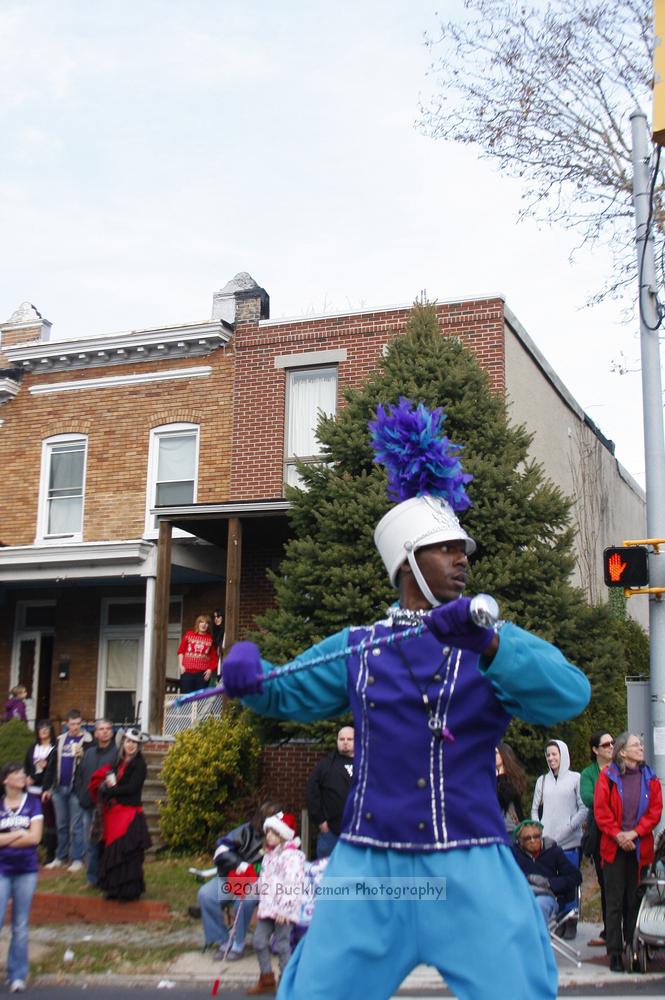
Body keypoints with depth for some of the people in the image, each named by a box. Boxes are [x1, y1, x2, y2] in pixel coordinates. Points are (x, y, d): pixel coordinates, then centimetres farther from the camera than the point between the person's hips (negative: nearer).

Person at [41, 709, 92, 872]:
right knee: (61, 825, 13)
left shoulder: (87, 740, -4)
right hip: (59, 789, 5)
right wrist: (47, 787, 12)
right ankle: (60, 857, 21)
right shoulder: (61, 740, 12)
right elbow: (53, 764, 14)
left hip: (76, 789, -5)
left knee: (76, 826, -2)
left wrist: (83, 756, -27)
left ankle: (77, 859, 4)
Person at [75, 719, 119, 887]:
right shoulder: (89, 752, 14)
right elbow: (80, 774, 18)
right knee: (91, 843, 12)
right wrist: (81, 795, 7)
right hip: (89, 805, 6)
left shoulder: (117, 753, -6)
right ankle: (92, 878, 22)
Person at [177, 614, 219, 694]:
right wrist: (181, 665, 2)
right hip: (187, 671, 1)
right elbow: (181, 650, 10)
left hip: (203, 673, -1)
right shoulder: (189, 634, 7)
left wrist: (210, 669, -7)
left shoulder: (211, 638, 4)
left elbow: (214, 656, 3)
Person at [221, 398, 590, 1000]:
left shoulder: (497, 643, 3)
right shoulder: (355, 650, 10)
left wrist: (486, 646, -30)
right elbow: (286, 694, 20)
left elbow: (570, 696, -14)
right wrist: (250, 673, -4)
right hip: (369, 863, 2)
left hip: (471, 868, -1)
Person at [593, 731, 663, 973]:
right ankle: (615, 953, 4)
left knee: (635, 900, 6)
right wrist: (618, 835, -12)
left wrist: (634, 833, -9)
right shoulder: (607, 776, 0)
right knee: (614, 901, 0)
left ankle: (633, 950, 14)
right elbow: (601, 810, -3)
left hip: (640, 847, 2)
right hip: (614, 847, -2)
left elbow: (655, 810, 1)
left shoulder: (649, 778, 7)